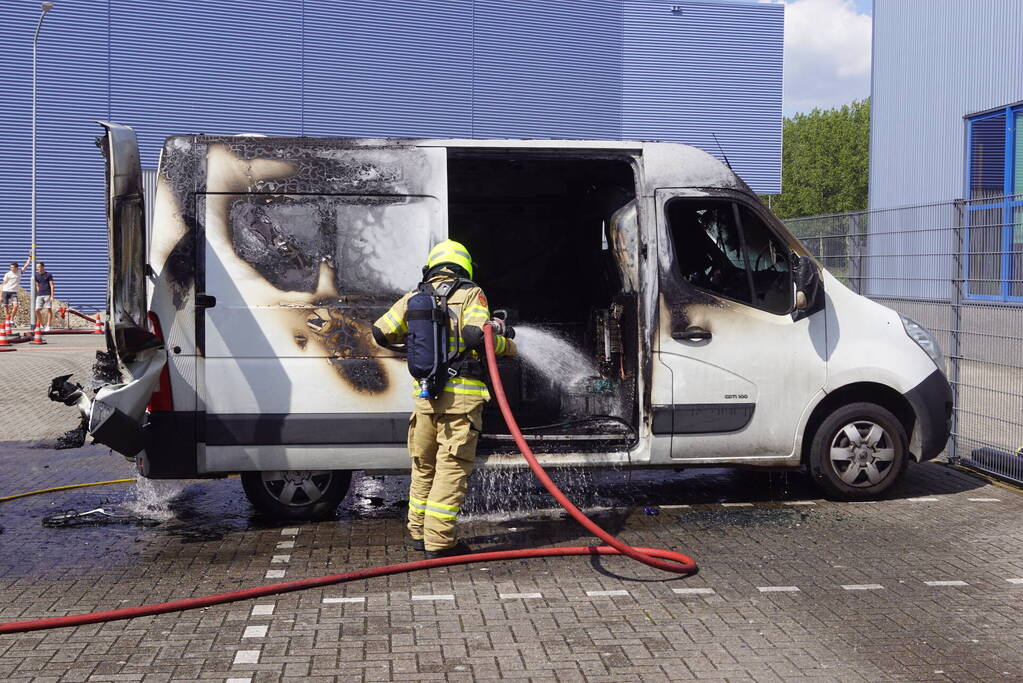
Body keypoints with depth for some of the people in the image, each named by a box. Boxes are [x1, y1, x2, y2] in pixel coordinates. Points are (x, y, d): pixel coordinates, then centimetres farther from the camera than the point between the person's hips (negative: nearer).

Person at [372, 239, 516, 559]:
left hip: (424, 394, 5)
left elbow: (381, 332, 11)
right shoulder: (470, 294, -2)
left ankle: (418, 532, 29)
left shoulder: (414, 299, 12)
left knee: (424, 465, 18)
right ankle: (439, 541, -4)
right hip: (461, 394, -5)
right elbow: (476, 335, -18)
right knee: (452, 467, -3)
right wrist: (506, 344, 0)